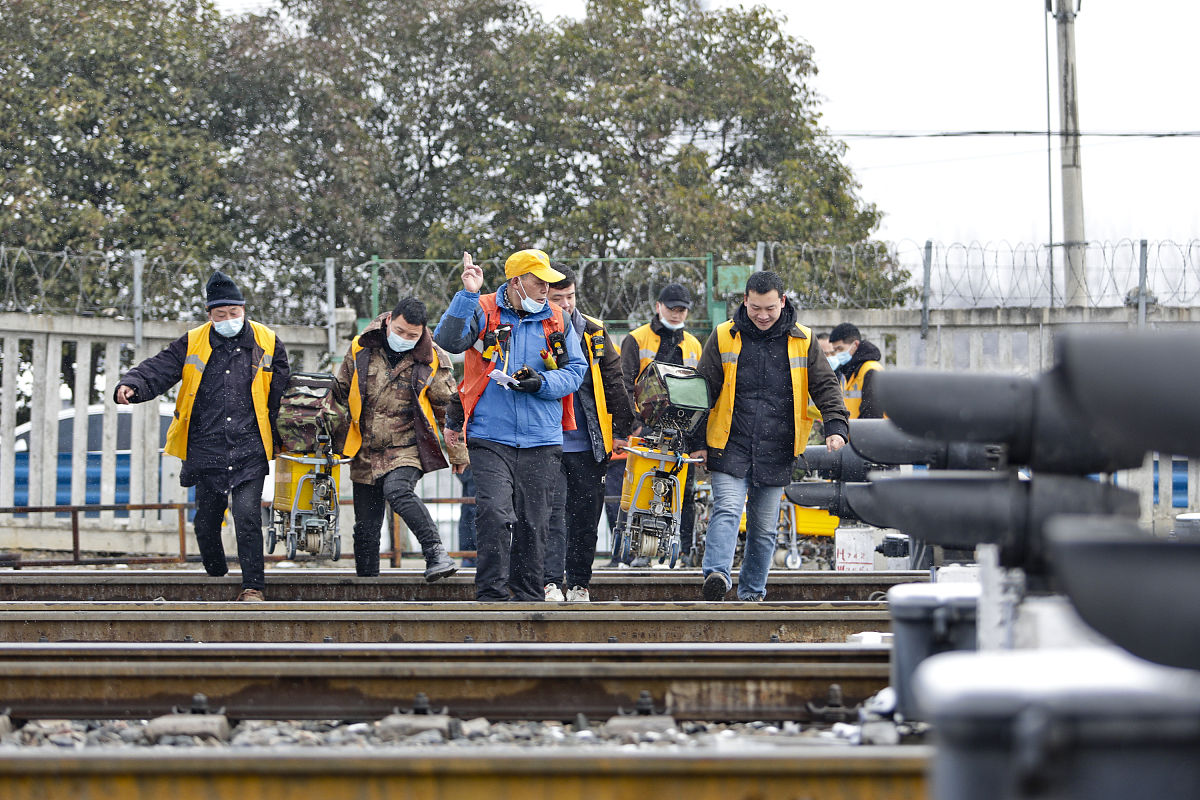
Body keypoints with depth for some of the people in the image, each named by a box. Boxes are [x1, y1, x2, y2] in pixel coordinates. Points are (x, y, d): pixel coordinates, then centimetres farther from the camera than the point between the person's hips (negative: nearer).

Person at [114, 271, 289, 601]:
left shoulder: (266, 344, 5)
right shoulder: (192, 345, 4)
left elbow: (279, 397, 12)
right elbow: (159, 369, -5)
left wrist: (277, 441, 13)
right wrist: (131, 385, -25)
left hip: (249, 451, -1)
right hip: (206, 450, 1)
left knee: (247, 516, -13)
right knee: (206, 522, 6)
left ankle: (253, 587, -7)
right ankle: (216, 579, 30)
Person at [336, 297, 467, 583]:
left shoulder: (431, 359, -5)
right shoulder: (361, 349, 1)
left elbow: (449, 408, 4)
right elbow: (341, 393, 15)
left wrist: (457, 452, 7)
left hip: (407, 448, -4)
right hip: (365, 452, 4)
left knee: (397, 490, -34)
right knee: (366, 526, 7)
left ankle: (436, 555, -39)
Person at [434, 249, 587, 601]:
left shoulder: (556, 320, 10)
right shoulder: (483, 311, 2)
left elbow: (575, 371, 12)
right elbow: (448, 341, -14)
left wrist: (542, 383, -7)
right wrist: (468, 294, -20)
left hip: (541, 440, 3)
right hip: (490, 439, -3)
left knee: (533, 522, 5)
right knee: (494, 513, -17)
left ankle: (528, 595, 16)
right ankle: (492, 593, -10)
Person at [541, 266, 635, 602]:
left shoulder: (594, 333, 8)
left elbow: (614, 382, 12)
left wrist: (621, 429, 8)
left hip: (589, 445, 3)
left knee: (586, 515, 7)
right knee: (552, 512, -13)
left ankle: (579, 584, 17)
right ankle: (551, 582, -16)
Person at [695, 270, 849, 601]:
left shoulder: (802, 341, 5)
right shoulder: (724, 338, 2)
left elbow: (825, 386, 7)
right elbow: (703, 390, 6)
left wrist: (836, 427, -9)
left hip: (776, 452, 2)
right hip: (731, 447, -2)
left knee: (764, 527, 8)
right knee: (727, 510, -20)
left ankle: (752, 592, 18)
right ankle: (717, 575, -34)